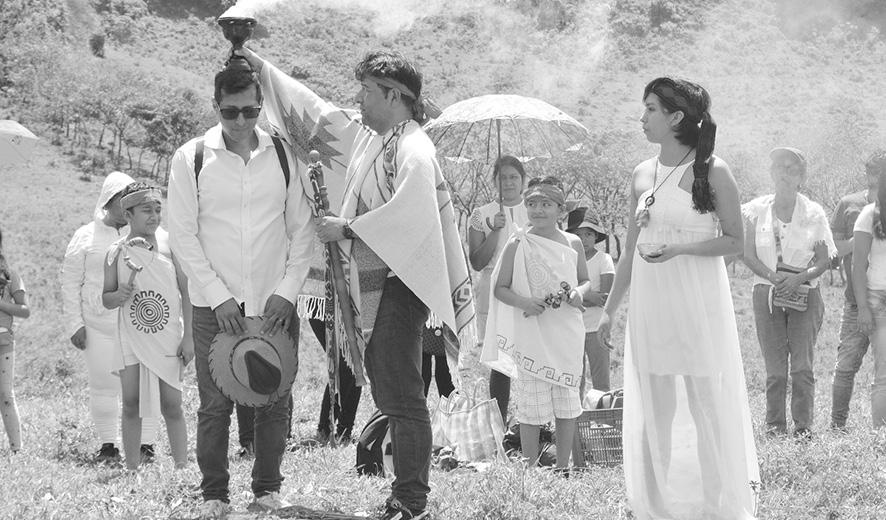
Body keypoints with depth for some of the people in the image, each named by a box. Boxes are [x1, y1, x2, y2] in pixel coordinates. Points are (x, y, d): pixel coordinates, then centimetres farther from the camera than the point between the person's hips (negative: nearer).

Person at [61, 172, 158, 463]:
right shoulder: (86, 237, 6)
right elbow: (70, 283, 8)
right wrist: (74, 324, 1)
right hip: (99, 327, 0)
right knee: (102, 386, 2)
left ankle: (146, 445, 4)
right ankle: (107, 445, 12)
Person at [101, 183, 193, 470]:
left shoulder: (169, 244, -2)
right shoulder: (117, 252, 1)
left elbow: (187, 291, 0)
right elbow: (106, 299, 10)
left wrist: (188, 336, -4)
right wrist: (119, 295, -14)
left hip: (167, 338, -1)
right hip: (131, 338, 1)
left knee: (171, 406, -1)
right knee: (131, 405, 2)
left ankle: (182, 466, 7)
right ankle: (132, 469, 9)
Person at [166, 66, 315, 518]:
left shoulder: (284, 155, 3)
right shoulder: (191, 158, -2)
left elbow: (302, 230, 5)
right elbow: (183, 235, -2)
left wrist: (286, 293, -5)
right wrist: (219, 297, -9)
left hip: (275, 304, 1)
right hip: (214, 306, -1)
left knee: (274, 402, 4)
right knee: (215, 404, 0)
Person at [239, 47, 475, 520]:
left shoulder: (413, 150, -13)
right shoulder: (368, 137, 14)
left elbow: (409, 211, -26)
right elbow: (319, 114, 23)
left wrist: (346, 228, -18)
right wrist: (263, 69, 22)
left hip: (396, 286, -9)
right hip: (368, 285, 9)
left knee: (401, 398, -9)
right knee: (390, 398, 12)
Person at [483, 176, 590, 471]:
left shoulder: (572, 244, 6)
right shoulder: (517, 245, -2)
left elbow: (585, 281, 16)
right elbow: (500, 288, 0)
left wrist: (579, 293, -7)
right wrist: (522, 302, -18)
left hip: (567, 333, 3)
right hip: (530, 333, -3)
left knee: (566, 402, 6)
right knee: (532, 404, -2)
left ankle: (562, 467, 15)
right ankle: (531, 469, 7)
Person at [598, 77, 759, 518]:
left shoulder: (711, 171, -6)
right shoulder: (642, 175, 9)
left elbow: (734, 241, -5)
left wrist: (678, 249, -18)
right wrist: (610, 308, 15)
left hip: (699, 302, -5)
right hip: (650, 305, 5)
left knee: (708, 405, 0)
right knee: (654, 410, 8)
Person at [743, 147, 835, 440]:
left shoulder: (813, 213, 1)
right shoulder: (757, 210, 4)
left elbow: (824, 261, 2)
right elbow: (748, 254, 2)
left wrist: (799, 279, -16)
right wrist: (774, 276, -14)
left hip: (804, 295, -1)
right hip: (767, 294, 1)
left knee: (802, 366, -6)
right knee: (775, 368, 0)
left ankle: (803, 426, 0)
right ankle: (775, 425, 7)